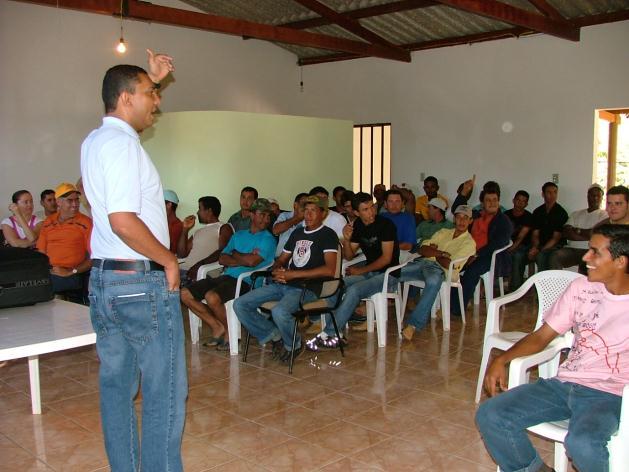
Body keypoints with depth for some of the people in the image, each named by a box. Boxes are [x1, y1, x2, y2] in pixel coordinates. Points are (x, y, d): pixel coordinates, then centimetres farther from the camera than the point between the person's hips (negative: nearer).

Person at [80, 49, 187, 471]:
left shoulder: (94, 142, 13)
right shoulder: (122, 143, -16)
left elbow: (129, 114, 36)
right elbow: (123, 221, -25)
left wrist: (152, 80, 28)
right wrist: (169, 259, -14)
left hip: (103, 279, 10)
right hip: (143, 282, -9)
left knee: (116, 385, 15)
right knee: (165, 391, 1)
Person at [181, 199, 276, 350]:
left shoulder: (268, 239, 1)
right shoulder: (238, 235, 22)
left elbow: (252, 261, -15)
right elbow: (222, 259, 10)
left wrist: (235, 254, 3)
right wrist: (244, 259, -6)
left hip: (245, 282, -7)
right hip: (226, 276, 8)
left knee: (211, 297, -33)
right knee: (185, 294, -4)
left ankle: (230, 332, -7)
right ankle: (217, 327, 5)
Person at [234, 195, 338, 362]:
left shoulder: (327, 235, -1)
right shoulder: (297, 232, 23)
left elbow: (329, 270, -16)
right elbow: (281, 260, 27)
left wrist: (293, 274, -16)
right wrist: (277, 270, 0)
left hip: (307, 287, -7)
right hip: (282, 284, 7)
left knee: (279, 311, -36)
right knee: (240, 304, -7)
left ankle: (294, 345, -5)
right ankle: (275, 336, 6)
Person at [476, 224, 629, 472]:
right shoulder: (581, 288, 10)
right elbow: (541, 337, 11)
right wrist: (500, 360, -4)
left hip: (608, 395, -4)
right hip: (564, 384, 4)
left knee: (582, 443, -37)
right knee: (489, 416, -15)